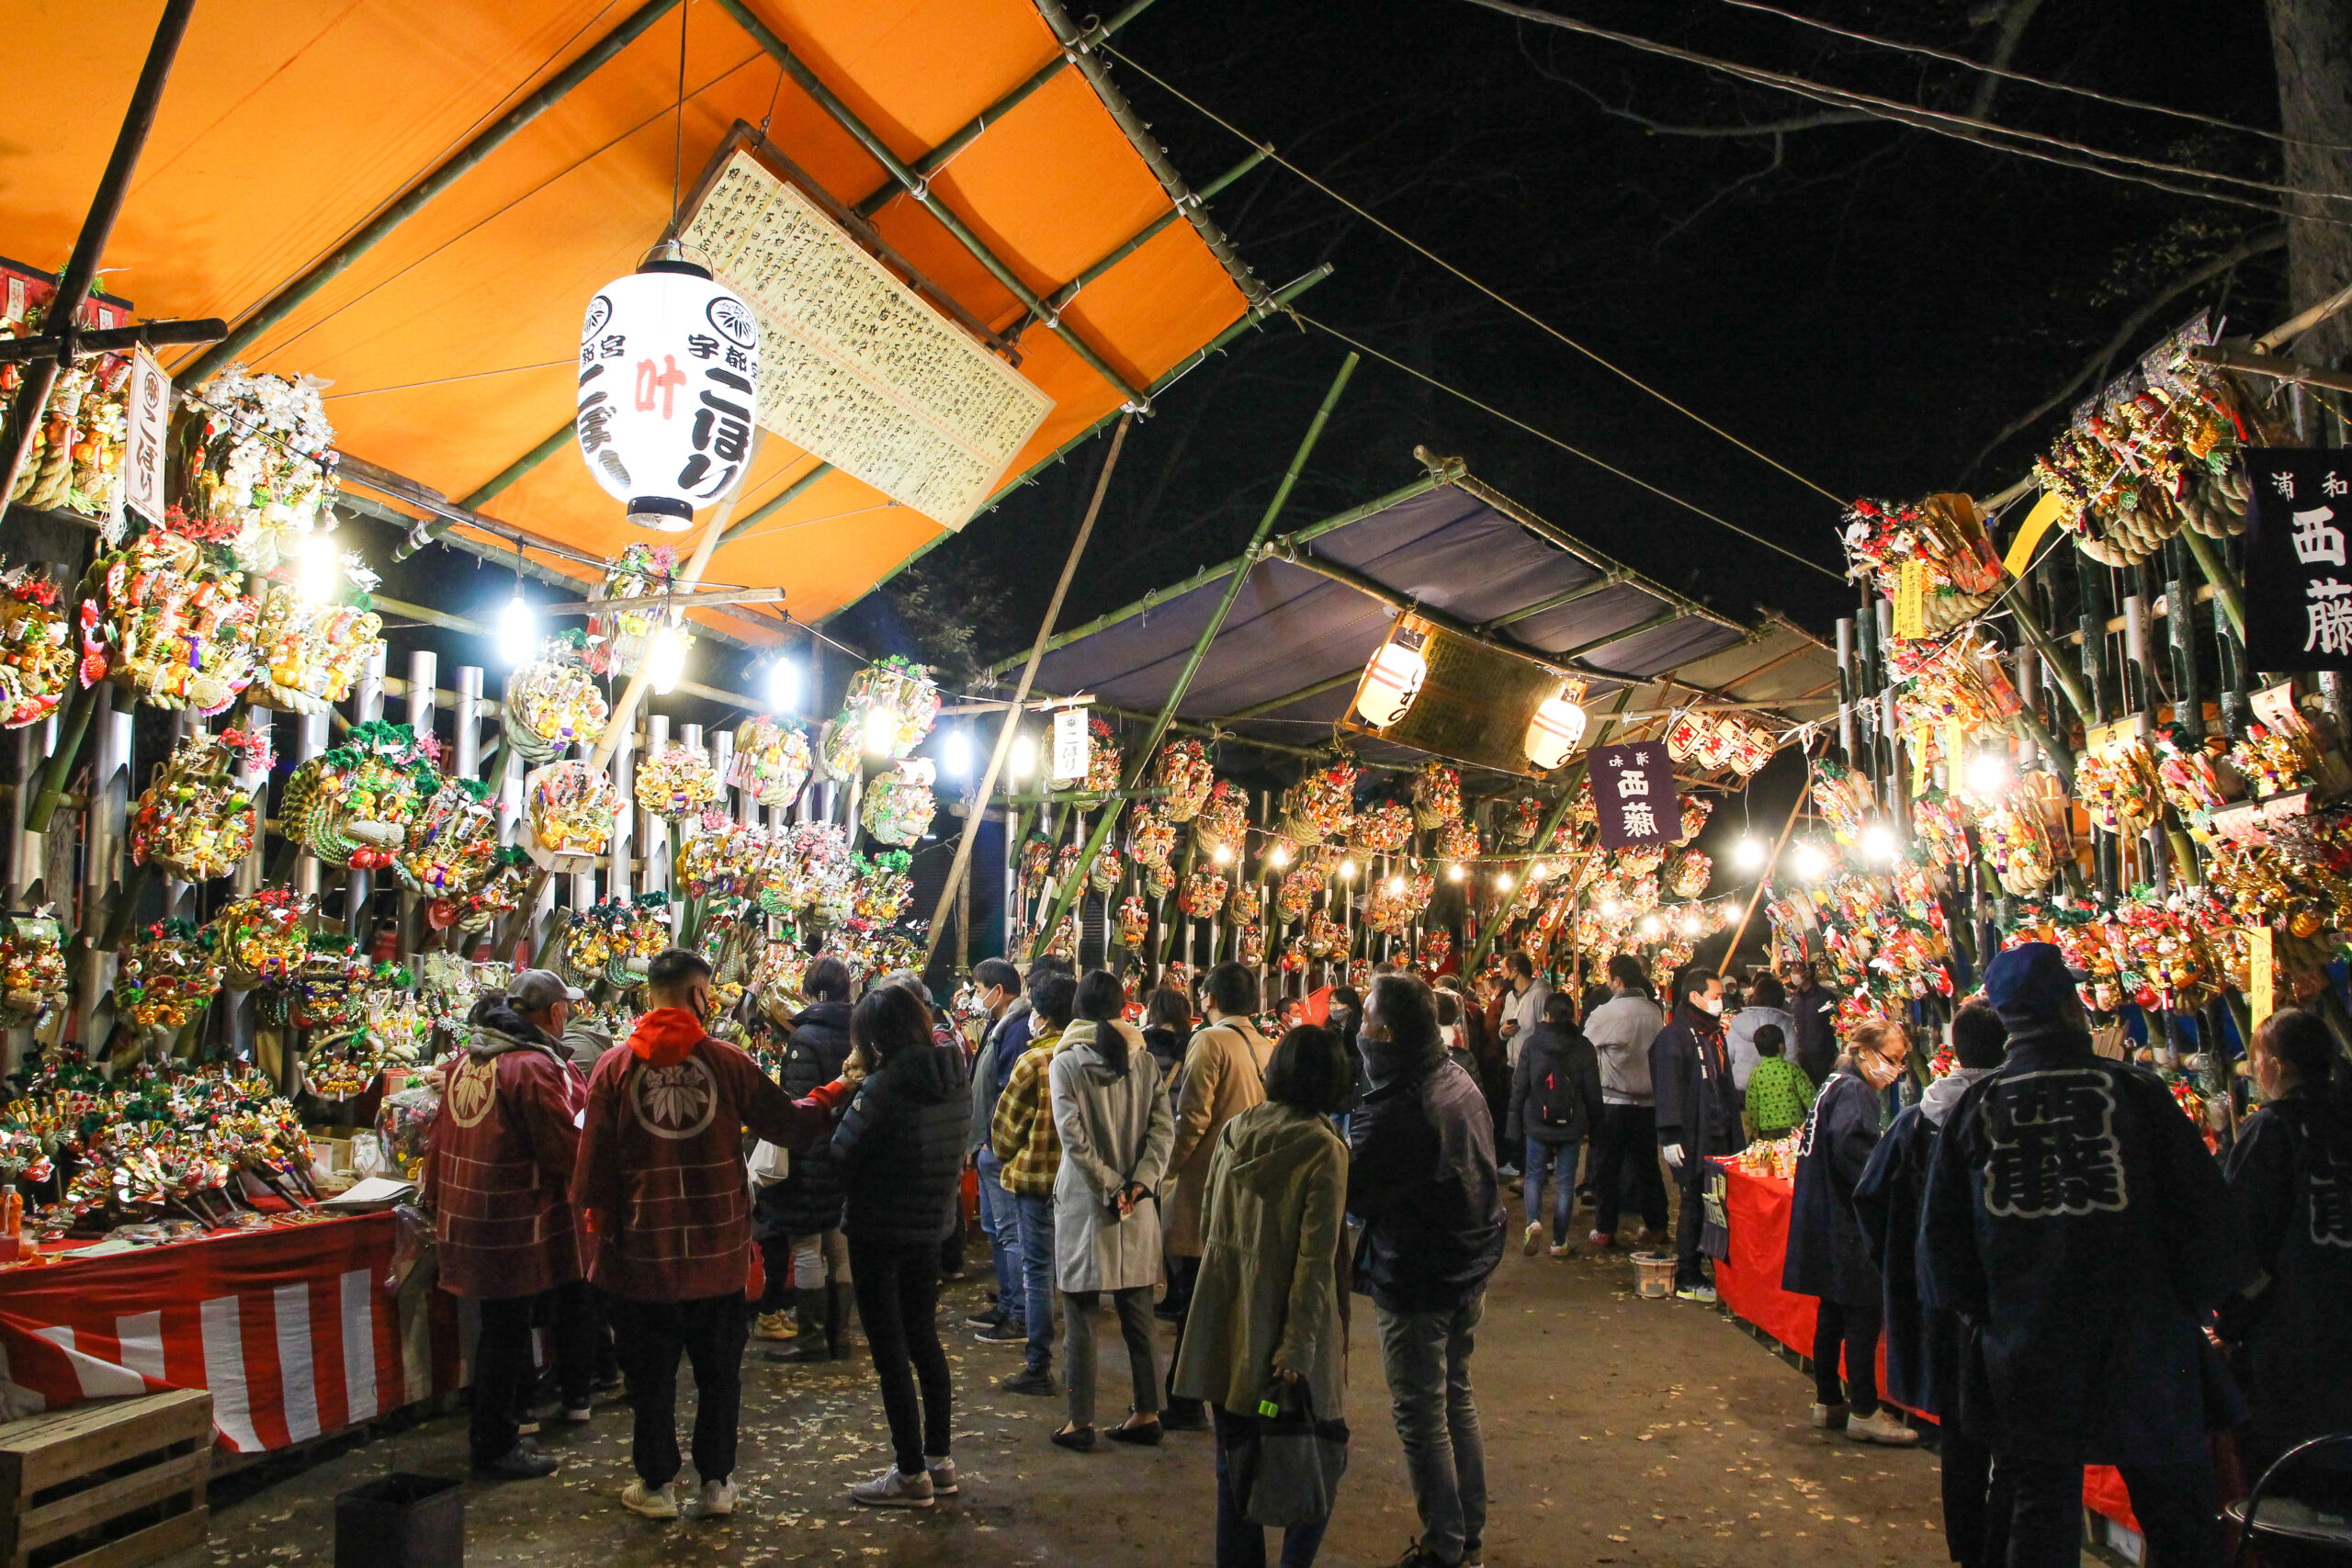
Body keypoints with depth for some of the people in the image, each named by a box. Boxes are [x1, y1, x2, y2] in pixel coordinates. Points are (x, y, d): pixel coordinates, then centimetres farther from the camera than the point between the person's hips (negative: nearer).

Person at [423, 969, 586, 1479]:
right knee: (507, 1331, 2)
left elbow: (441, 1143, 17)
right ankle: (496, 1446, 11)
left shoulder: (466, 1060, 9)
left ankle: (495, 1431, 30)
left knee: (502, 1325, 19)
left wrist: (439, 1200, 25)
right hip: (513, 1224, -9)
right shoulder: (534, 1068, -19)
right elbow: (566, 1151, -19)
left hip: (465, 1219, 9)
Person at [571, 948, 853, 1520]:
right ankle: (717, 1481, 22)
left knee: (651, 1373, 14)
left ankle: (656, 1484, 22)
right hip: (719, 1250, 0)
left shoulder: (614, 1067, -7)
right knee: (719, 1370, 15)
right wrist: (833, 1094, 18)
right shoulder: (727, 1060, -8)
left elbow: (594, 1166, -3)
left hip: (644, 1250, 0)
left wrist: (601, 1231, 9)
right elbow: (789, 1124, 0)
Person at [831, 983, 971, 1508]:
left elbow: (840, 1153, -19)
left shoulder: (885, 1086, -20)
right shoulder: (956, 1081, 2)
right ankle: (939, 1459, 26)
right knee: (923, 1337, 19)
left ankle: (911, 1474, 9)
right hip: (932, 1225, 8)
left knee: (889, 1348, 3)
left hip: (879, 1232, -7)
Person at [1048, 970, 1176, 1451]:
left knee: (1081, 1316, 5)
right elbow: (1163, 1128, -5)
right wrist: (1138, 1182, -11)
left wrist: (1110, 1187, -12)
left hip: (1084, 1205, -3)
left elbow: (1074, 1136, -15)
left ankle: (1081, 1421, 8)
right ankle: (1146, 1412, 17)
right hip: (1137, 1210, 3)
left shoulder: (1066, 1063, -7)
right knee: (1137, 1313, 12)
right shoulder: (1145, 1061, 3)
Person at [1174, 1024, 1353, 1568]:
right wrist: (1298, 1349, -16)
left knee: (1234, 1460, 16)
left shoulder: (1233, 1132, 1)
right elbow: (1315, 1261, -17)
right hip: (1281, 1327, -5)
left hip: (1224, 1321, 5)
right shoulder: (1323, 1151, -15)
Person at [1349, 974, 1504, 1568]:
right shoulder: (1460, 1083, 1)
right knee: (1456, 1397, 21)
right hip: (1468, 1271, 9)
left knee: (1421, 1417, 6)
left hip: (1417, 1284, -9)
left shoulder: (1397, 1111, -28)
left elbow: (1346, 1192, -23)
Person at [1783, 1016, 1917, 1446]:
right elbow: (1850, 1147, -28)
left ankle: (1828, 1402, 23)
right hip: (1846, 1222, -10)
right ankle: (1864, 1413, 3)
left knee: (1834, 1313, 15)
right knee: (1864, 1313, -3)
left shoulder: (1838, 1085, 16)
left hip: (1826, 1219, 10)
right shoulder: (1854, 1092, -15)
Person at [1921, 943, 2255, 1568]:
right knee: (2177, 1507, 10)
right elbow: (2203, 1205, -5)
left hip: (2026, 1346, 2)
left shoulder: (1973, 1106, 1)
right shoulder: (2134, 1088, -7)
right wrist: (2190, 1304, 8)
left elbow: (1942, 1231, 5)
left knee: (2042, 1499, 10)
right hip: (2139, 1344, -2)